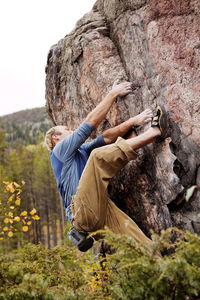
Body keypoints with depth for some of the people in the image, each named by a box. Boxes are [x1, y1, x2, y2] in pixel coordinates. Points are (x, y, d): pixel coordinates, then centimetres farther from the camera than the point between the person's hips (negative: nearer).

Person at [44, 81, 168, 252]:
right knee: (99, 155, -22)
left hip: (101, 211, 8)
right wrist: (113, 94, 14)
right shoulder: (60, 148, 12)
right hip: (84, 210, -8)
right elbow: (91, 123, 8)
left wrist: (133, 121, 6)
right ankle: (154, 131, -14)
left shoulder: (83, 151, 34)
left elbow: (107, 137, 21)